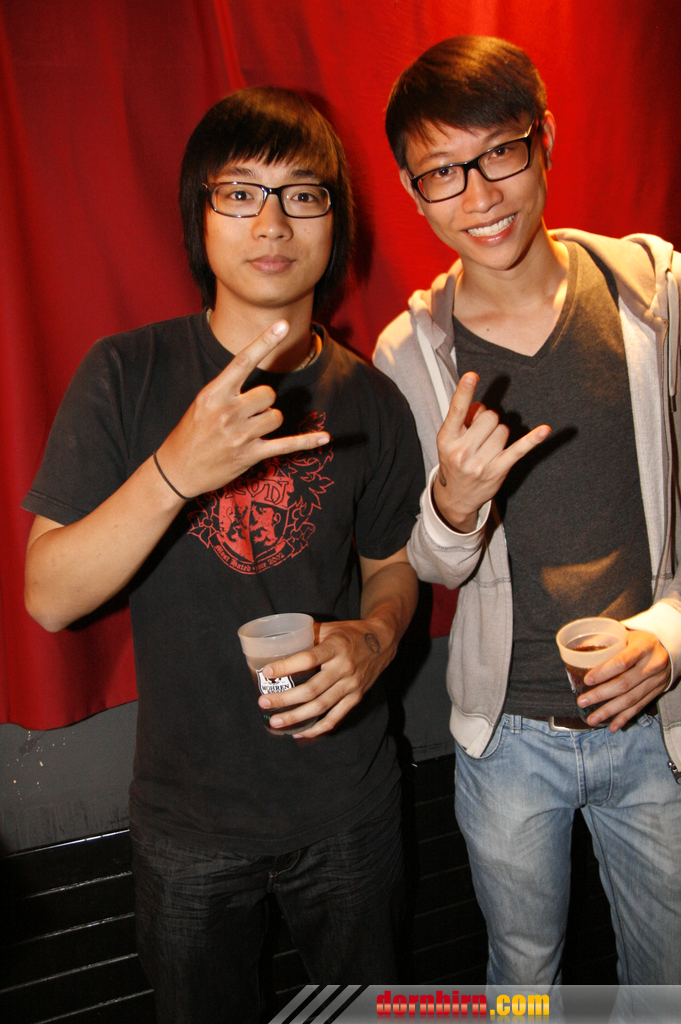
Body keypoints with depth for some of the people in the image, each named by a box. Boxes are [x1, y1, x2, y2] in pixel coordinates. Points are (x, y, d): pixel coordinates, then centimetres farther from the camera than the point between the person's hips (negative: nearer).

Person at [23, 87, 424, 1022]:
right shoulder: (128, 375, -12)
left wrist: (375, 638, -16)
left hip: (346, 802, 2)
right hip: (189, 813, -1)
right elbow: (48, 598, -16)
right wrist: (175, 471, -32)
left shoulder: (369, 400, -6)